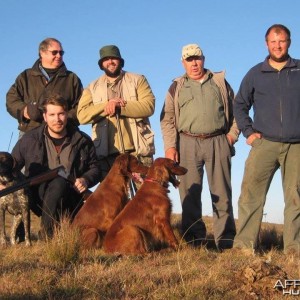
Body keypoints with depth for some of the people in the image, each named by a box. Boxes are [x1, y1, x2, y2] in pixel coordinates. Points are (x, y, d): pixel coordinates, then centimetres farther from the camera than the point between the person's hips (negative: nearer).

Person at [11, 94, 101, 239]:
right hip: (38, 196, -1)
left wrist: (86, 180, -10)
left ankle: (46, 236, -15)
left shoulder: (83, 140, 2)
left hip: (69, 198, 2)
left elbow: (95, 168, 10)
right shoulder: (30, 139, 2)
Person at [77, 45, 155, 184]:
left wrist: (119, 106, -14)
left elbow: (148, 106, -7)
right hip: (107, 153, 2)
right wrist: (106, 105, -13)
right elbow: (82, 115, -1)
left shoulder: (137, 80, 9)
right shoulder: (92, 88, 13)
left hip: (138, 149, -1)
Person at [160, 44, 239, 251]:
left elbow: (236, 110, 15)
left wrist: (232, 134, 3)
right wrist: (170, 146, -4)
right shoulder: (176, 87, 12)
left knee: (222, 193, -1)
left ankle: (226, 241, 2)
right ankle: (195, 240, 6)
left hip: (218, 142, 0)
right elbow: (167, 119, 7)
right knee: (190, 193, 0)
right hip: (188, 143, 1)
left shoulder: (220, 82, 13)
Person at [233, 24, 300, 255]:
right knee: (251, 193, -8)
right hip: (264, 143, 0)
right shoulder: (256, 74, 10)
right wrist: (248, 131, 5)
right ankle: (244, 244, -6)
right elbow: (240, 105, 17)